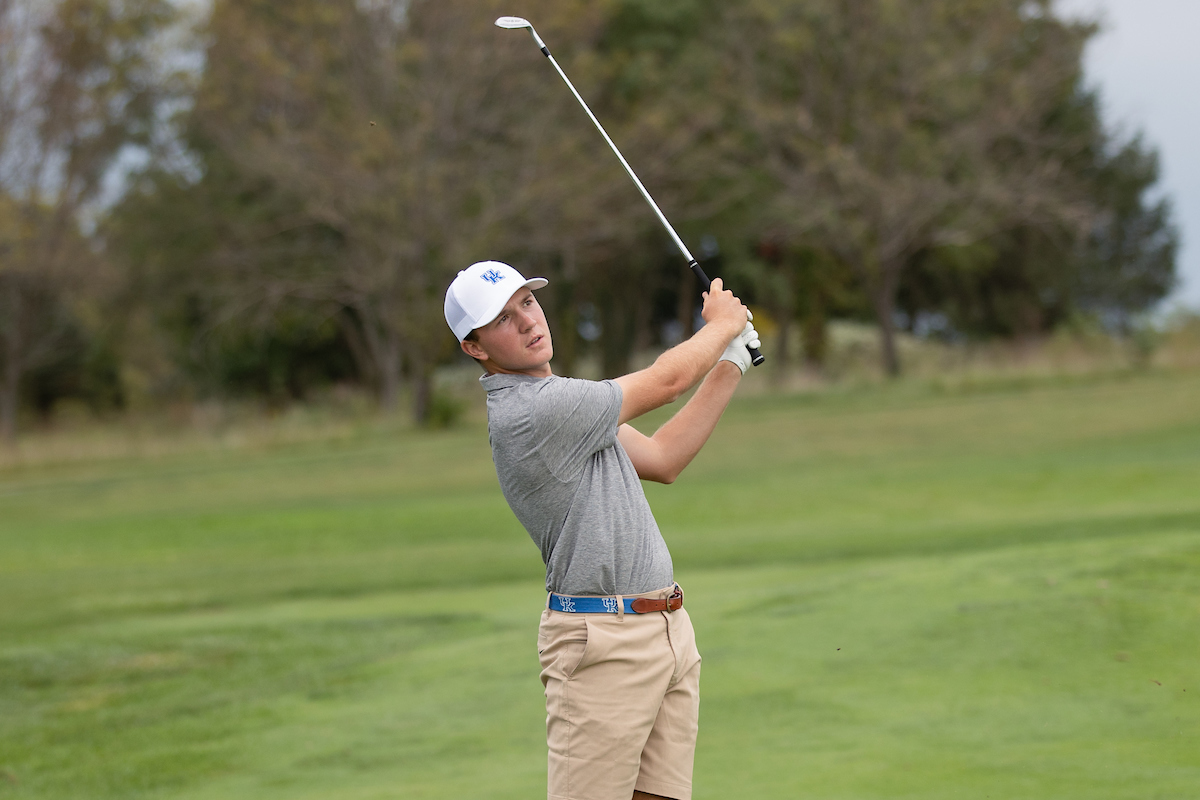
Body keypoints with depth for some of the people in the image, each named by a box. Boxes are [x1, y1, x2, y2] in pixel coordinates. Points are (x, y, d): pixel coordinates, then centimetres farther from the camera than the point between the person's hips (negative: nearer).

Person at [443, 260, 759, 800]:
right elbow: (666, 381, -7)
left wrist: (731, 362, 16)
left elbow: (662, 460, 19)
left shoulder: (558, 402, 16)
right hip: (602, 643, -9)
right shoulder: (530, 412, -17)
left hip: (668, 632, 9)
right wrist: (722, 324, 13)